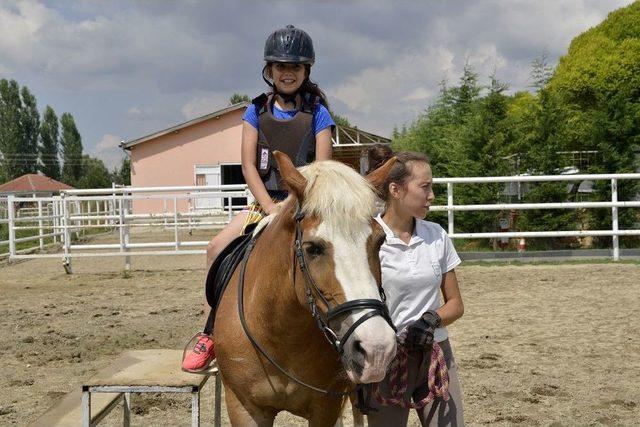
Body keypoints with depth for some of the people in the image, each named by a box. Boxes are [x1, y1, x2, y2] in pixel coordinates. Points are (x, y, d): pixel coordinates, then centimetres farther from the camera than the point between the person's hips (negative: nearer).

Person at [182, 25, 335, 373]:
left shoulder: (317, 113, 2)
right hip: (265, 201, 2)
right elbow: (248, 166, 0)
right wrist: (272, 210, -12)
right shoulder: (257, 111, 7)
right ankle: (210, 334, -8)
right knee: (218, 247, -17)